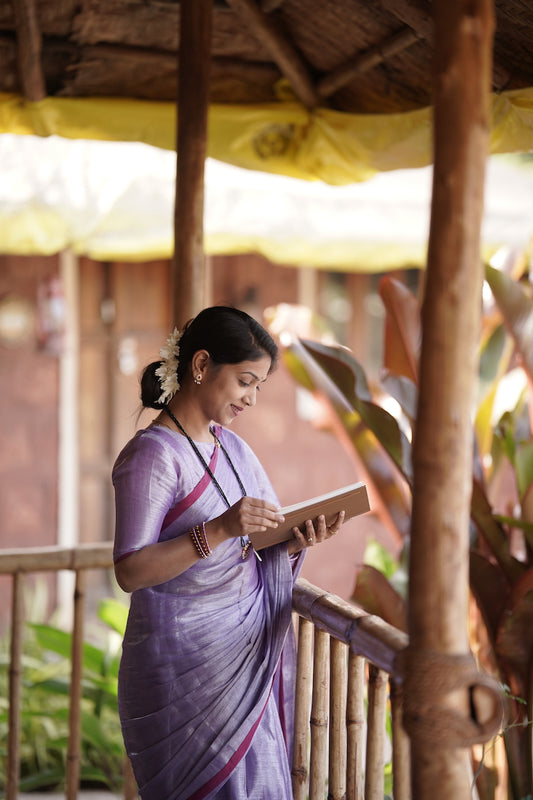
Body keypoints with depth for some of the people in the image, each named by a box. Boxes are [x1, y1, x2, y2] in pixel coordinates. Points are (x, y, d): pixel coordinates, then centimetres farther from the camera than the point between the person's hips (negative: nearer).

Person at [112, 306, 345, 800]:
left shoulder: (232, 447, 12)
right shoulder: (152, 454, -13)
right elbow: (130, 572, -20)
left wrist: (299, 541, -9)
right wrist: (220, 530, -29)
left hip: (252, 660, 7)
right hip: (186, 666, -7)